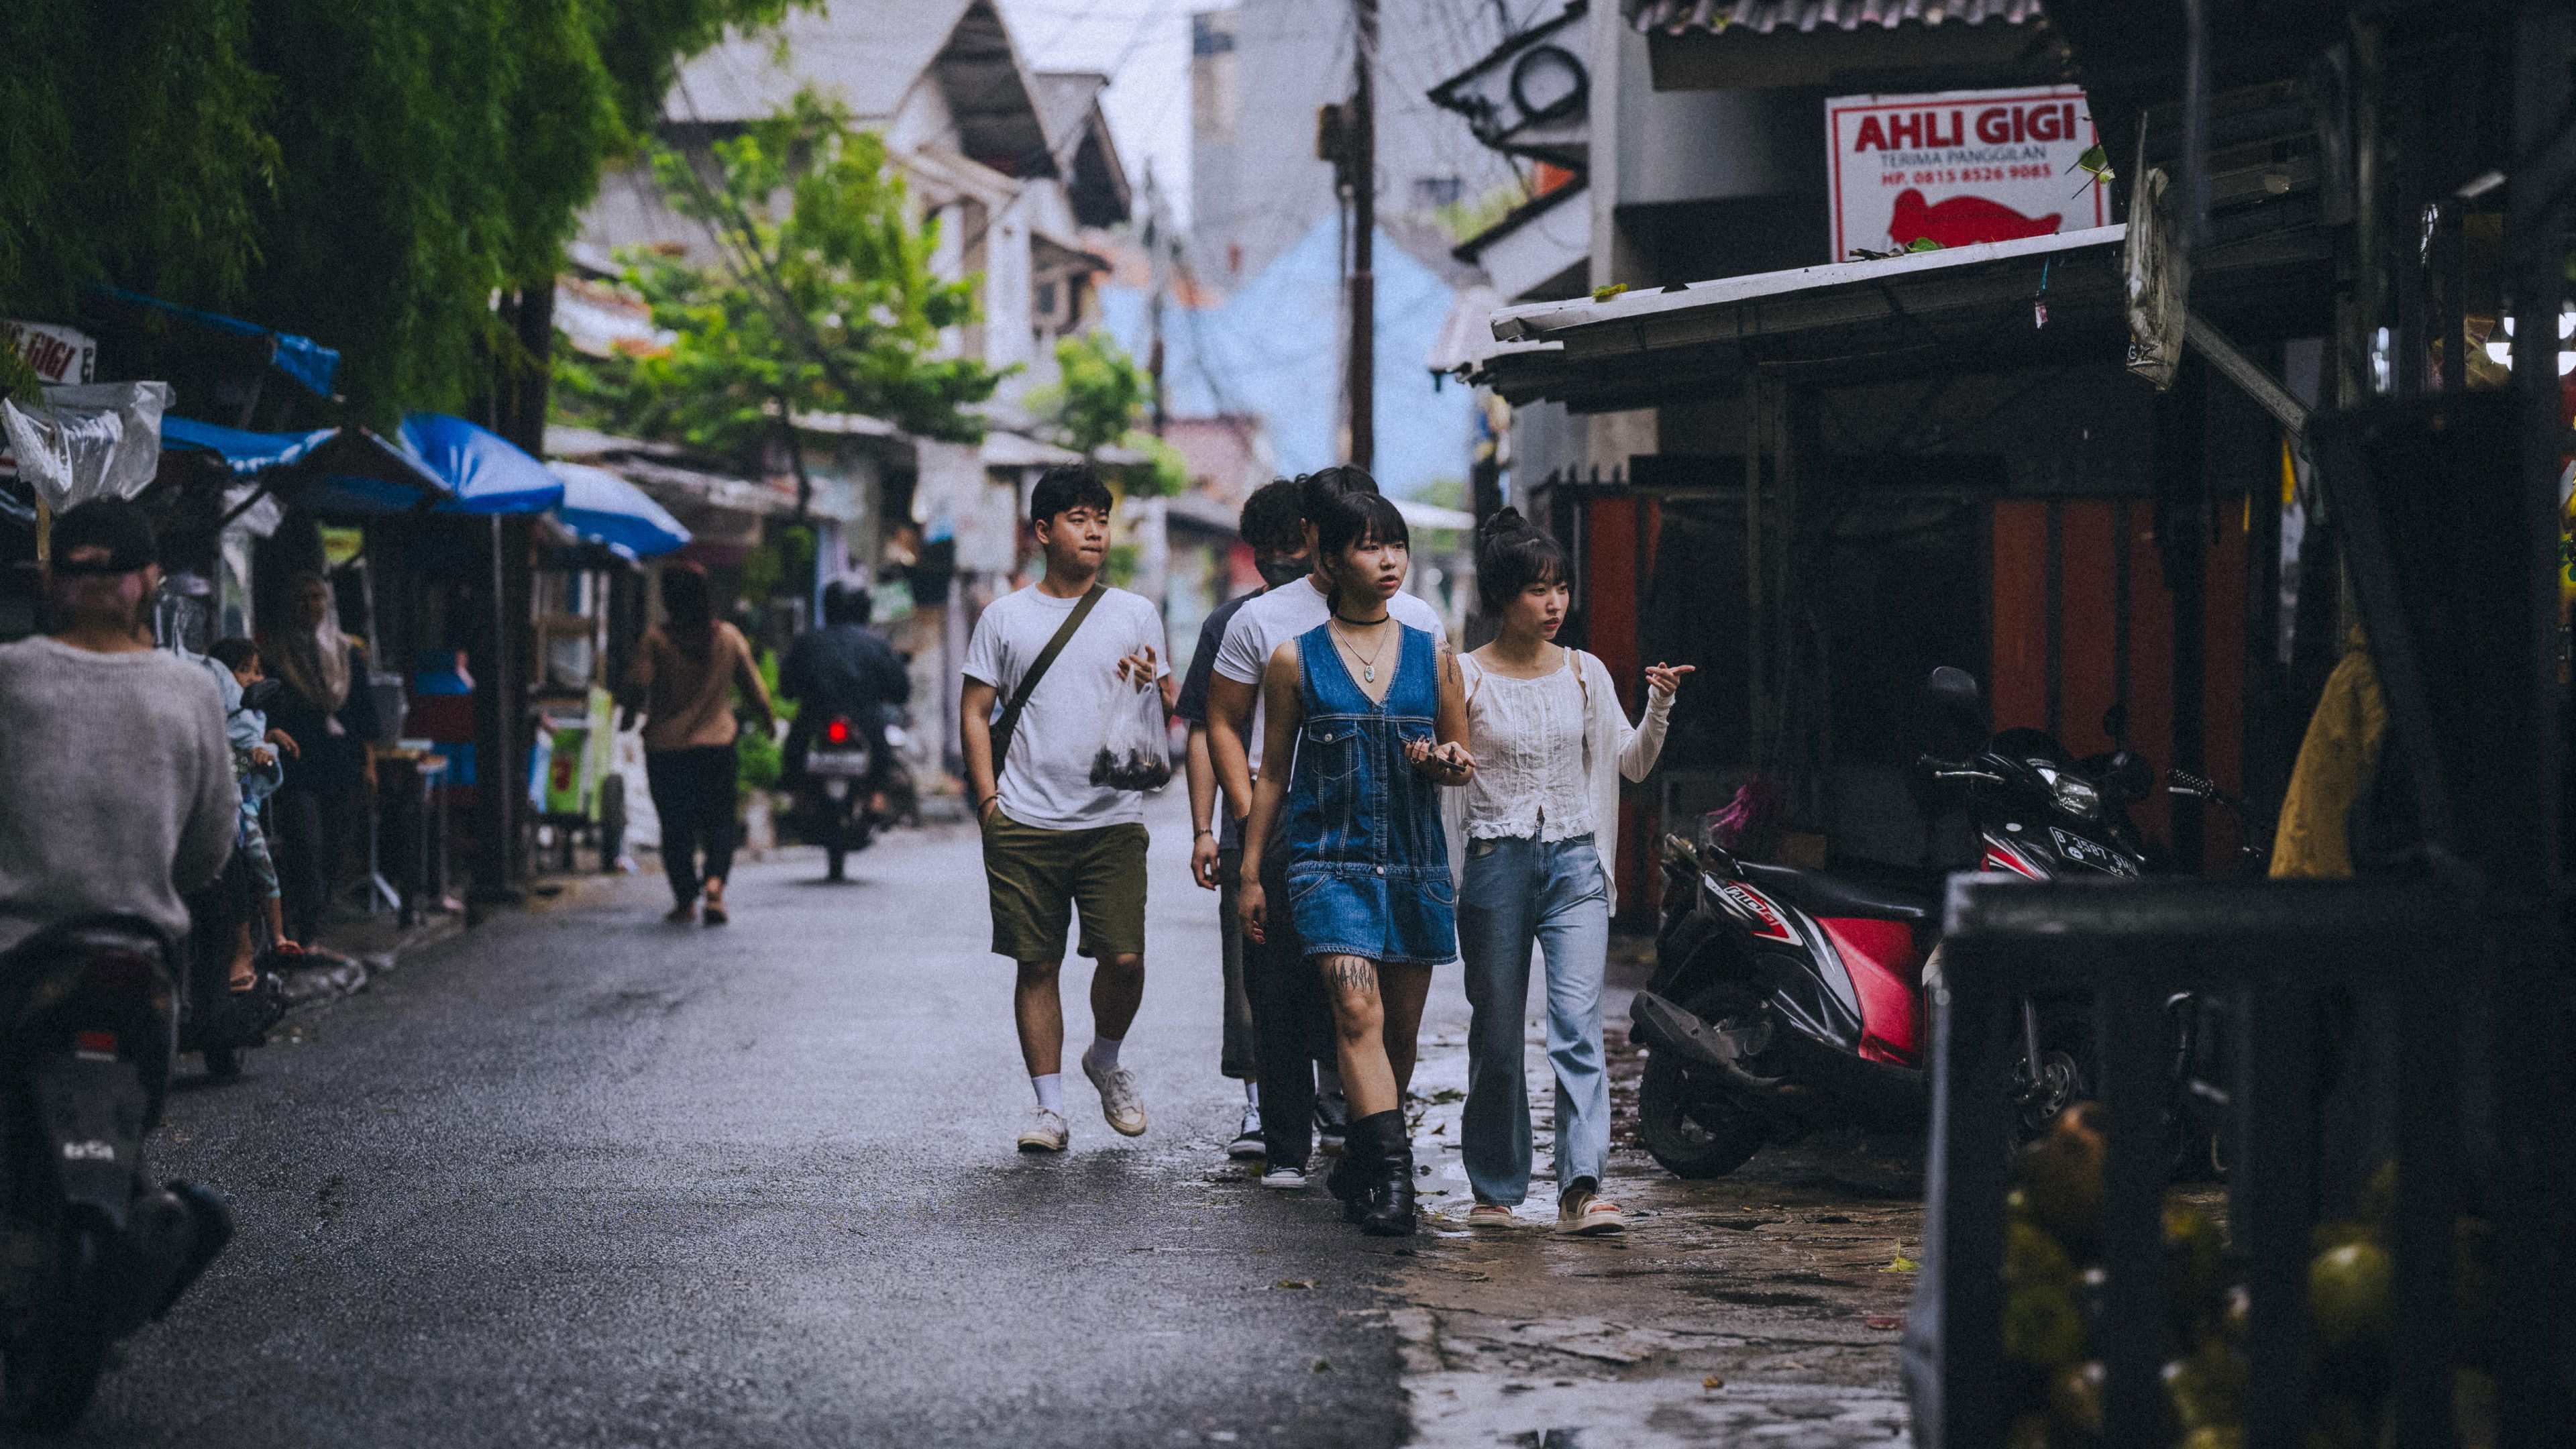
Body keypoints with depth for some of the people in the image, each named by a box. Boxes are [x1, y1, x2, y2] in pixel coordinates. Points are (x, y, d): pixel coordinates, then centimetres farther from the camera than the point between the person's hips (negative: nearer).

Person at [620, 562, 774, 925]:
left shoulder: (656, 639, -6)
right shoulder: (729, 637, 2)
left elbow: (639, 683, -16)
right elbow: (754, 687, 7)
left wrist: (630, 716, 4)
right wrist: (764, 719, 25)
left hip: (666, 746, -1)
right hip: (718, 744, 1)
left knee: (676, 827, 8)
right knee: (719, 822, 8)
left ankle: (686, 900, 9)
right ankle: (715, 882, -16)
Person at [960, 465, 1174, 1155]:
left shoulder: (1136, 615, 10)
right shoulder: (1005, 617, 8)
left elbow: (1170, 719, 11)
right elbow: (975, 714, 9)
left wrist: (1154, 691, -12)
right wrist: (989, 801, -2)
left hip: (1113, 820, 0)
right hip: (1024, 824, 0)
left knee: (1124, 957, -9)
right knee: (1037, 964, 1)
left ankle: (1105, 1060, 19)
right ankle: (1049, 1106, 10)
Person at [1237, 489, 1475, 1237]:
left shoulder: (1434, 656, 9)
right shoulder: (1294, 660, 3)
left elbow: (1464, 760, 16)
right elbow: (1273, 772, 7)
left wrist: (1443, 765, -8)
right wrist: (1250, 873, 5)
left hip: (1416, 863, 3)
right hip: (1328, 860, -3)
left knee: (1400, 1031, 8)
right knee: (1358, 1013, -19)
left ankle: (1358, 1164, 26)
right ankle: (1391, 1174, -25)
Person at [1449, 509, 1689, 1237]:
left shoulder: (1585, 673, 8)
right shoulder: (1466, 677, -1)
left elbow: (1633, 763, 11)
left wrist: (1660, 705, -5)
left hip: (1574, 862, 1)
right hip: (1495, 863, -1)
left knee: (1577, 1025, -13)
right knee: (1496, 1035, 6)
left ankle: (1581, 1188, -19)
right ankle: (1495, 1189, 20)